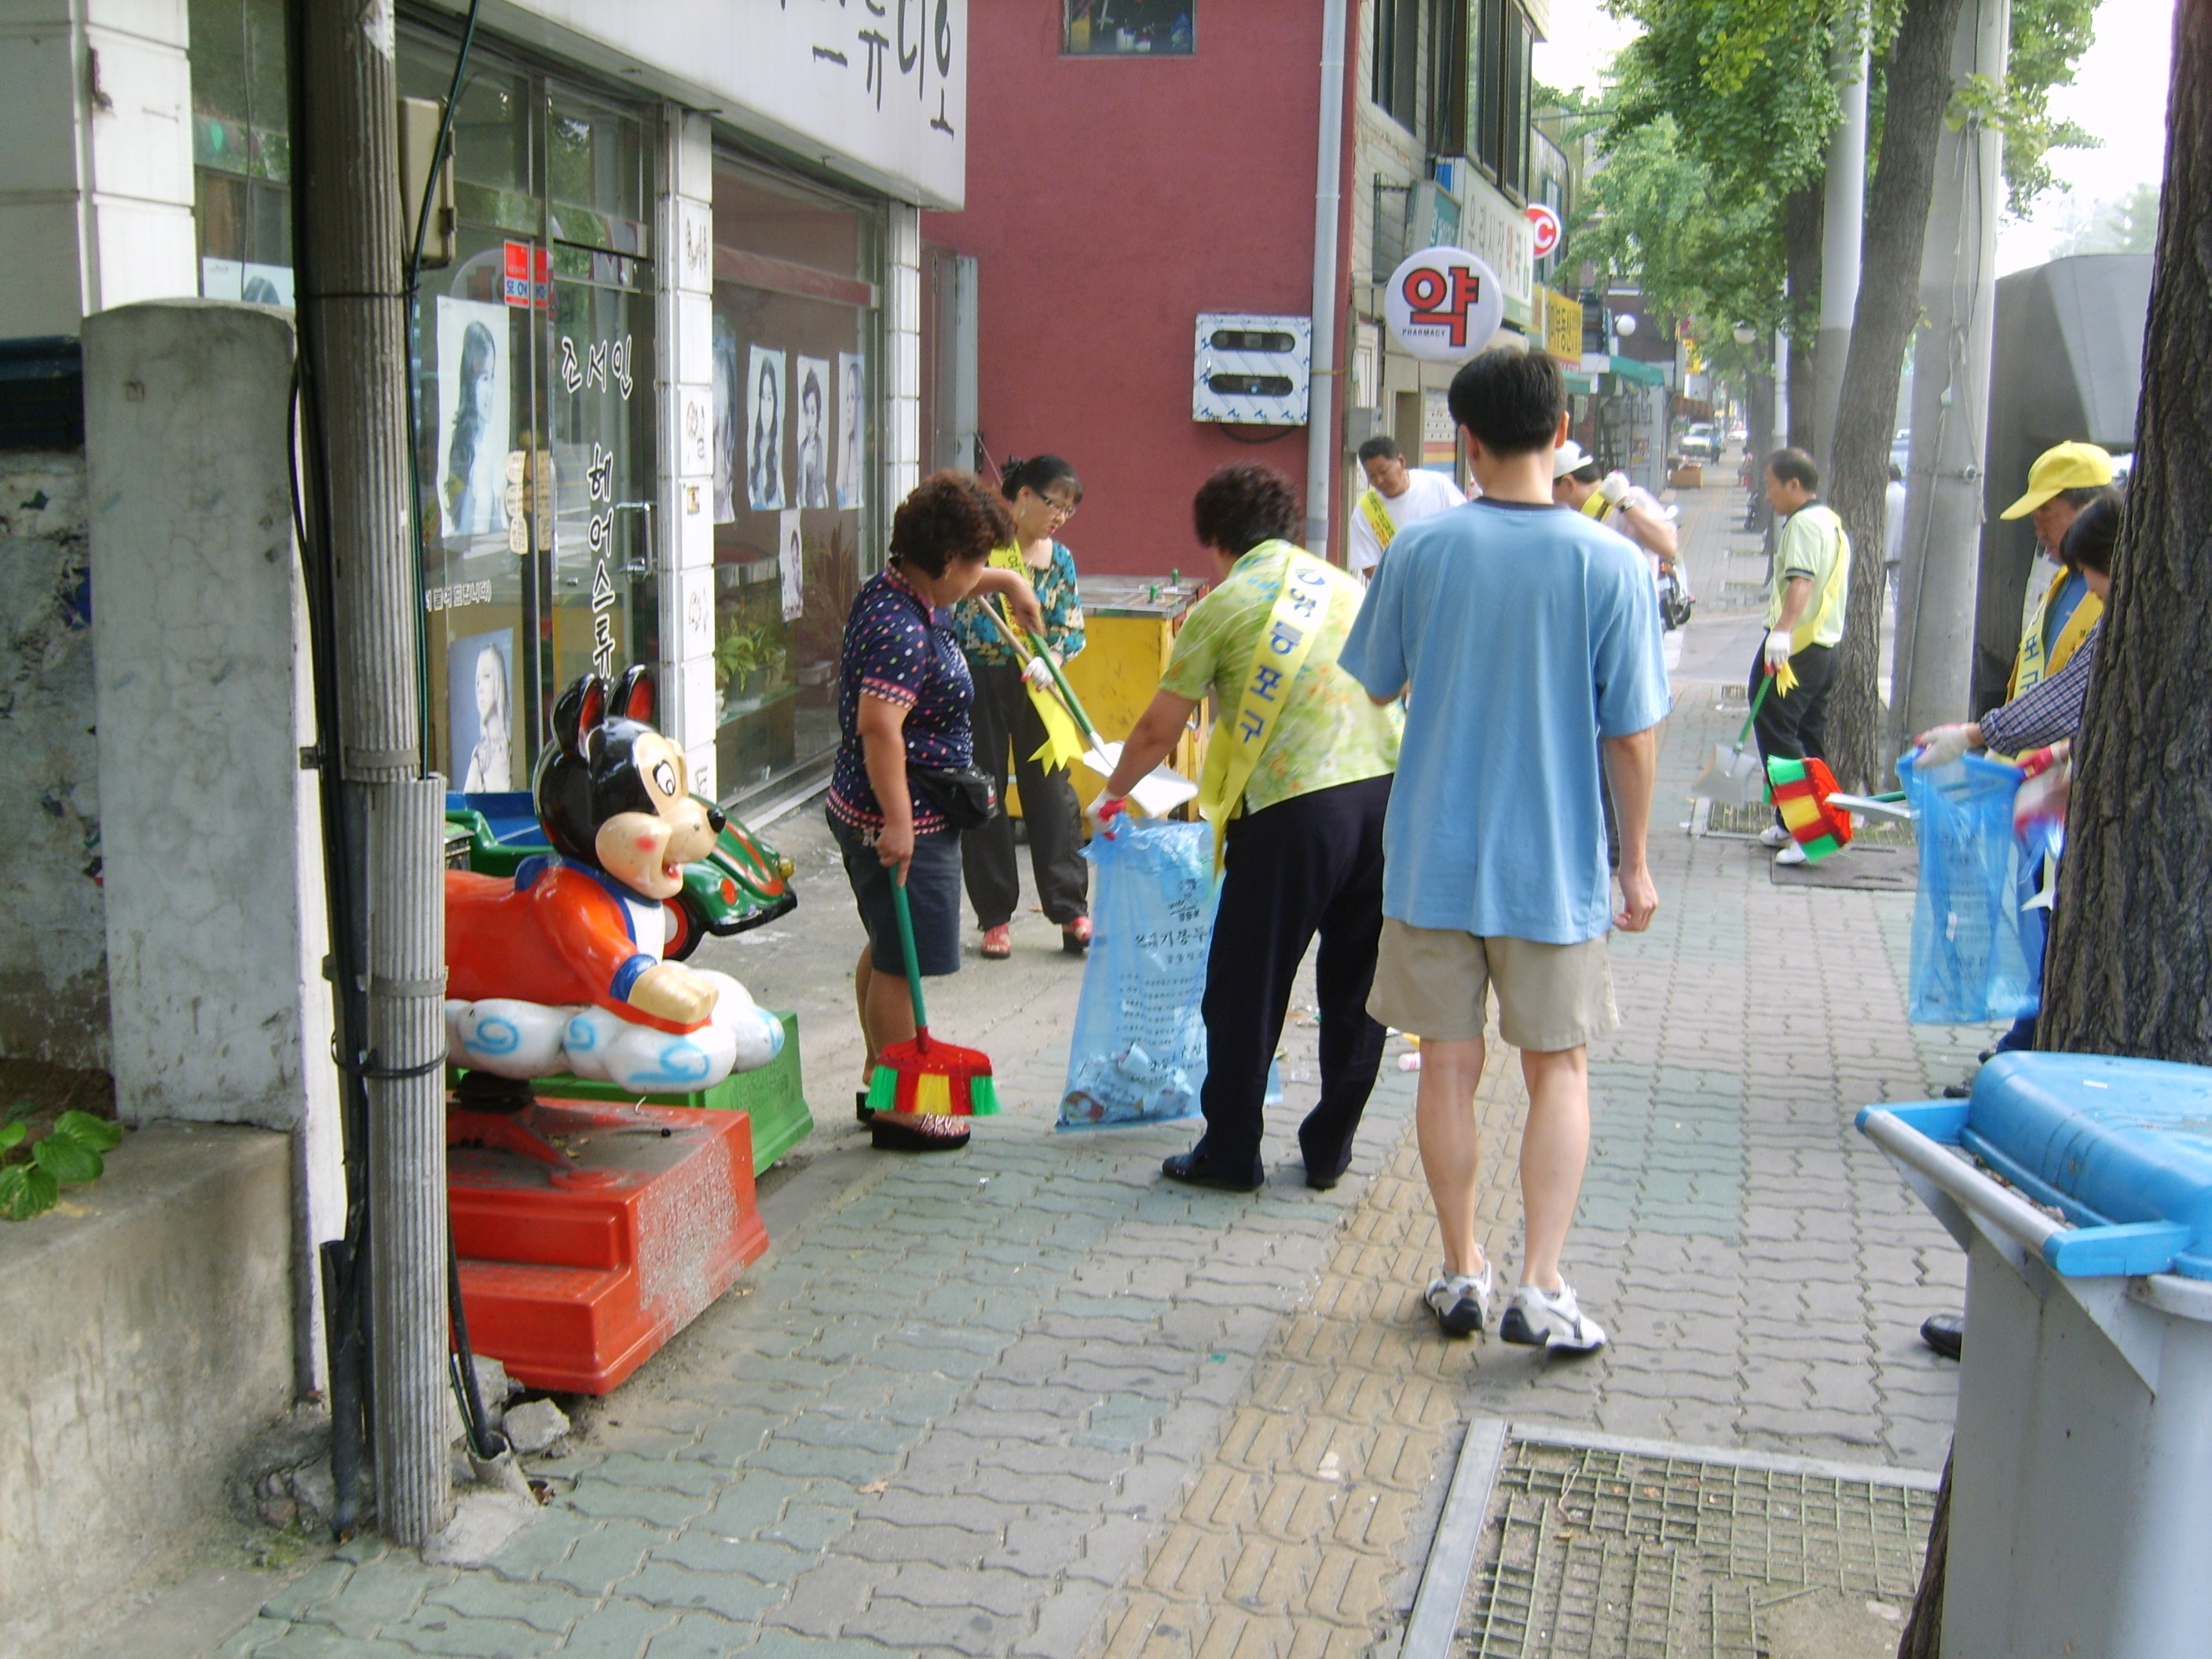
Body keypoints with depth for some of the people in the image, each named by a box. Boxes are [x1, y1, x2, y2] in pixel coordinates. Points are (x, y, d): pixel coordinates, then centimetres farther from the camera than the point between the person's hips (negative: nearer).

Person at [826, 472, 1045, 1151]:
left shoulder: (896, 590, 6)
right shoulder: (902, 631, -25)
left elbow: (960, 584, 32)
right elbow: (878, 726, -33)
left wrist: (1007, 581, 35)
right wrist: (896, 822, -32)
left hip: (866, 811, 11)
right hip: (902, 820, -11)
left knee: (886, 949, 21)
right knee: (900, 963, 0)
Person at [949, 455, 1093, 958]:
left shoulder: (1060, 558, 6)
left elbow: (1071, 628, 5)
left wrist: (1049, 660, -16)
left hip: (1033, 685, 4)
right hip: (977, 680, -3)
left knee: (1052, 793, 2)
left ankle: (1071, 910, 10)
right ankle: (995, 917, 15)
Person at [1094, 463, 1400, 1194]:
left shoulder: (1223, 606, 4)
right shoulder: (1346, 586, 18)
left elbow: (1158, 731, 8)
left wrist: (1112, 793, 26)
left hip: (1292, 810, -5)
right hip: (1383, 793, 5)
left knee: (1245, 988, 9)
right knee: (1355, 985, 16)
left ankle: (1231, 1152, 19)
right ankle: (1330, 1149, 25)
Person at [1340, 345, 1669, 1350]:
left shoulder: (1423, 549, -5)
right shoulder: (1610, 562, -9)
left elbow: (1376, 686, 7)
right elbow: (1632, 736, -7)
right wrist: (1635, 863, 4)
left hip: (1434, 857, 1)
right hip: (1556, 867, -1)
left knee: (1449, 1067, 11)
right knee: (1559, 1071, 11)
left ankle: (1462, 1275, 21)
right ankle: (1542, 1288, 5)